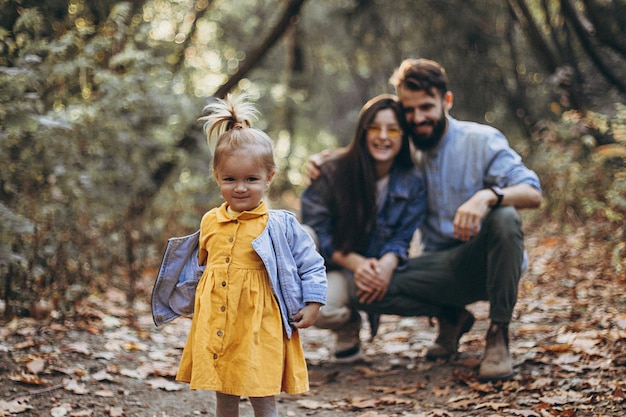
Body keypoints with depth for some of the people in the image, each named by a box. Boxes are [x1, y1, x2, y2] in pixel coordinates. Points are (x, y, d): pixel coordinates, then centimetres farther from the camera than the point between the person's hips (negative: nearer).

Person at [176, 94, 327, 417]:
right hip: (216, 327, 5)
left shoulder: (280, 226, -6)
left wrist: (312, 305, -8)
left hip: (259, 330, -4)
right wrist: (196, 297, 19)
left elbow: (312, 265, -1)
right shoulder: (210, 222, 7)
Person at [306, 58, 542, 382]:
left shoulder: (482, 141, -7)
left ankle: (498, 335, -21)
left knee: (504, 218, -36)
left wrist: (488, 196, -39)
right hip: (444, 268, 4)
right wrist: (324, 162, -1)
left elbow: (532, 194, -18)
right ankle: (450, 317, 7)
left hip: (488, 261, -3)